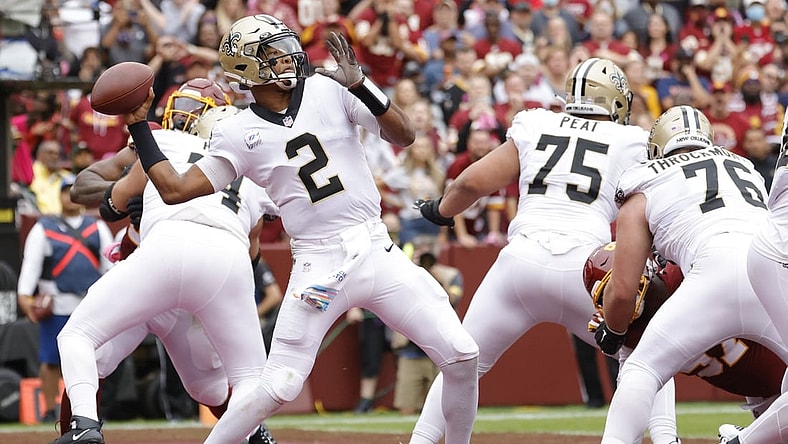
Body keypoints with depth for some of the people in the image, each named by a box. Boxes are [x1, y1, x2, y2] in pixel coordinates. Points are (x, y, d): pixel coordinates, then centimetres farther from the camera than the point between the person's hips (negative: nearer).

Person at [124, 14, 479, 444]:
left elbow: (403, 135, -3)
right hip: (319, 267, -2)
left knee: (460, 356, -4)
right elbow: (175, 190, 2)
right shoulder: (237, 133, 1)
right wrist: (138, 125, 1)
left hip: (377, 252, 2)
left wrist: (358, 85, -16)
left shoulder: (328, 91, 3)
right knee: (278, 387, -10)